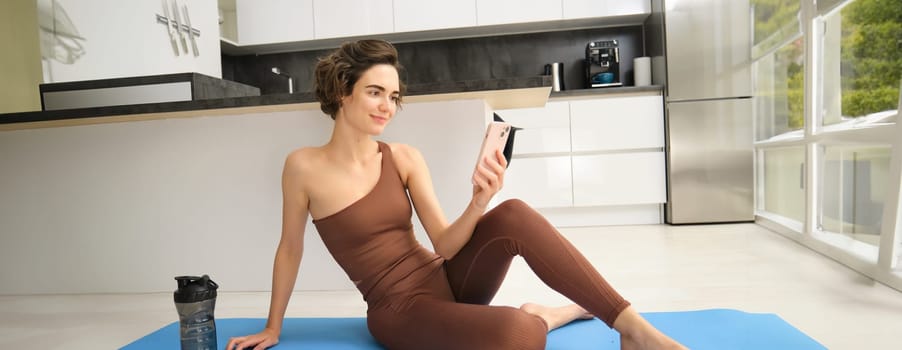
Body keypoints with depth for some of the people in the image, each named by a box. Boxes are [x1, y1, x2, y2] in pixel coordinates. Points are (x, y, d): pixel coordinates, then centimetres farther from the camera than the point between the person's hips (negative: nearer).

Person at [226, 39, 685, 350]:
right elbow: (290, 248, 2)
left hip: (444, 279, 4)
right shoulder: (304, 166, -9)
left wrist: (478, 203, -25)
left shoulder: (405, 158, -2)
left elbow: (444, 246, -6)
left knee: (513, 216, -28)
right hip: (399, 309, -3)